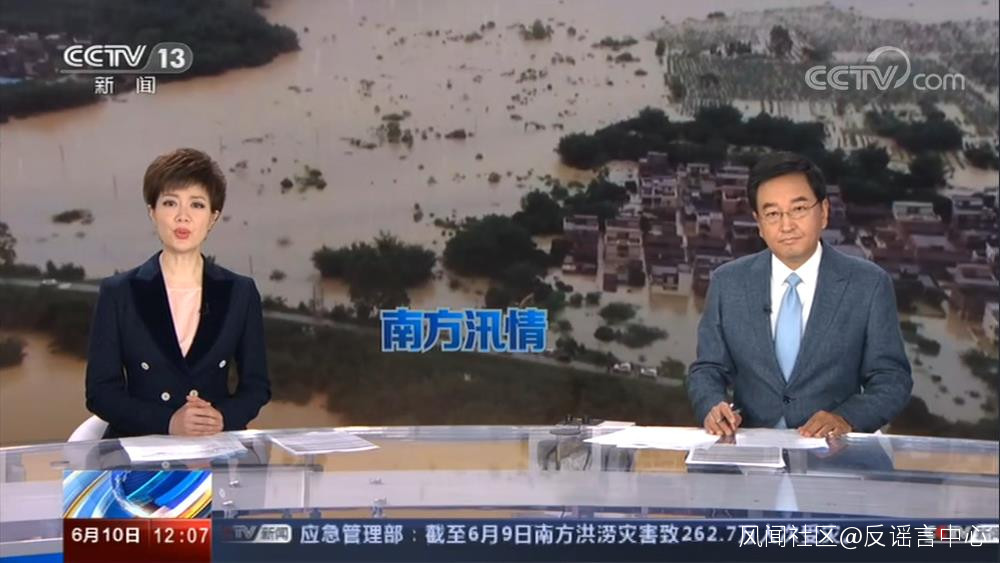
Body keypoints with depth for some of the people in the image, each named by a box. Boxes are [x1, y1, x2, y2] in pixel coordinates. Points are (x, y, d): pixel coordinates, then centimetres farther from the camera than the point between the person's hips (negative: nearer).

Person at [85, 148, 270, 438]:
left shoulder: (240, 292, 7)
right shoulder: (118, 293, 4)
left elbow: (256, 385, 11)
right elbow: (101, 391, 1)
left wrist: (224, 417, -10)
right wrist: (167, 422, -13)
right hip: (139, 446, 0)